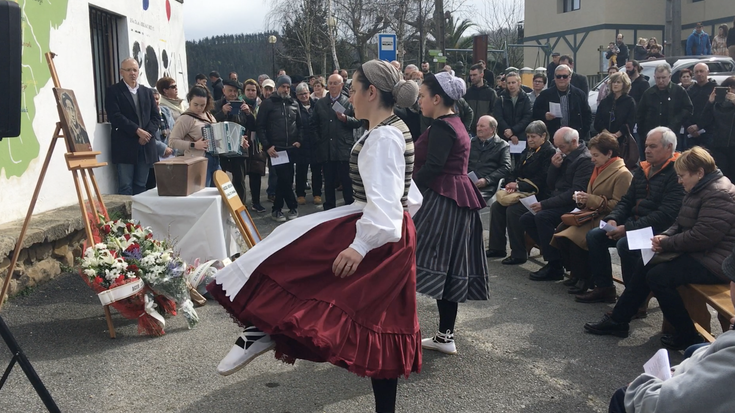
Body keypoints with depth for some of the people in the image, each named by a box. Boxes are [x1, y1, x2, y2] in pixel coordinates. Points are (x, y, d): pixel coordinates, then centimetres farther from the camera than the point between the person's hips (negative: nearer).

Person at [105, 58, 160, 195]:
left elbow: (155, 116, 12)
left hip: (145, 145, 5)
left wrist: (147, 133, -6)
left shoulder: (147, 92, 18)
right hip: (124, 146, -4)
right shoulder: (113, 91, 3)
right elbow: (115, 116, -9)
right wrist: (137, 130, -15)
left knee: (141, 185, 7)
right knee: (125, 186, -6)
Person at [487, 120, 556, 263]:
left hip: (537, 195, -9)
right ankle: (497, 248, 3)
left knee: (513, 210, -28)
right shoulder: (528, 151, 18)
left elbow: (542, 180, -18)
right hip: (522, 192, 9)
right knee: (496, 206, -5)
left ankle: (519, 254, -18)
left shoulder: (549, 152, -10)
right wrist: (511, 184, -7)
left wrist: (519, 185, -20)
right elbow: (516, 171, 16)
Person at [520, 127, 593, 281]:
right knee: (526, 219, -3)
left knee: (542, 216, -30)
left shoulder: (585, 160, -14)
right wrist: (554, 166, -4)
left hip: (573, 206, -9)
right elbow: (550, 184, 16)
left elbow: (575, 193, -22)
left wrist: (544, 204, -23)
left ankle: (555, 267, -21)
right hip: (558, 202, 9)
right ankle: (552, 254, 0)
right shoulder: (564, 156, 14)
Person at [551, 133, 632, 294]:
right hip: (591, 214, 9)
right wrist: (583, 200, 2)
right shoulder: (599, 168, 16)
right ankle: (576, 272, 0)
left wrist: (593, 200, -21)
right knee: (560, 231, -15)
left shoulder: (622, 174, -11)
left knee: (572, 236, -28)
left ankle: (584, 278, -10)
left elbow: (618, 205, -17)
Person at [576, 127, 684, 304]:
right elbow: (626, 201, 17)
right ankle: (604, 288, 8)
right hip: (634, 224, 9)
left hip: (658, 231, -9)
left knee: (624, 244, -32)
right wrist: (613, 219, -5)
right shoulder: (643, 170, 13)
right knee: (594, 235, -1)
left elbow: (666, 215, -24)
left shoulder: (676, 174, -15)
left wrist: (628, 228, -25)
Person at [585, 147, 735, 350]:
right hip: (696, 253, 11)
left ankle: (688, 336, -5)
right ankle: (617, 321, 11)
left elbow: (701, 238, -28)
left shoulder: (719, 195, -22)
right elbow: (680, 225, 17)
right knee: (644, 268, 5)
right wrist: (665, 236, -3)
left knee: (658, 276, -20)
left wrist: (666, 244, -17)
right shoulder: (700, 190, 12)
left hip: (713, 261, -11)